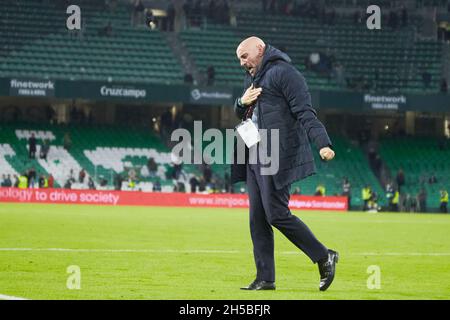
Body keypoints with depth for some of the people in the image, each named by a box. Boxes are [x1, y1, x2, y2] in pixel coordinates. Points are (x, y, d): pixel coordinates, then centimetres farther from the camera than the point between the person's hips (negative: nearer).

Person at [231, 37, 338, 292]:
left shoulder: (283, 72, -8)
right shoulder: (252, 78, 21)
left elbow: (305, 112, -16)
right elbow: (241, 114, 30)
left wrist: (322, 143, -28)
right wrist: (242, 102, 6)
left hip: (277, 158, -9)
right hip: (255, 158, 9)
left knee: (277, 214, -12)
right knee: (258, 219, 6)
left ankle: (324, 257, 1)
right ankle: (265, 278, 9)